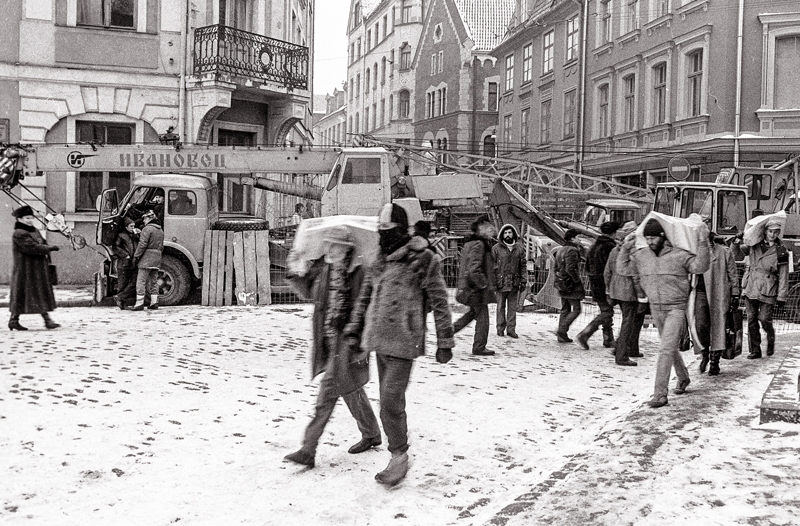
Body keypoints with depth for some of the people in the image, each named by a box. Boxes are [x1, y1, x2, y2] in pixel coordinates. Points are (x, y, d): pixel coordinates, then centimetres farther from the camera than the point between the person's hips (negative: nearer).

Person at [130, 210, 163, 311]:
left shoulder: (147, 229, -9)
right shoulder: (160, 230, 17)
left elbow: (142, 244, -16)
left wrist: (136, 257, -12)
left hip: (146, 259, -8)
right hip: (157, 259, 8)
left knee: (141, 282, -5)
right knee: (152, 282, 14)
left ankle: (140, 303, -7)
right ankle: (154, 303, 11)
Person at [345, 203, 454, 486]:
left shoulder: (424, 260, -8)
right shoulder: (380, 261, 12)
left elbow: (440, 303, -6)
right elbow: (365, 297, 21)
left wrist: (444, 342, -5)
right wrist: (353, 329, 16)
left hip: (403, 343, -7)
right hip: (379, 341, 7)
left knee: (391, 402, -11)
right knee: (390, 401, 13)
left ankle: (399, 457, 4)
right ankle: (398, 456, 24)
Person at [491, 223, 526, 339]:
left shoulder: (519, 248, 8)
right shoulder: (496, 248, -1)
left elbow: (523, 266, 12)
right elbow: (492, 265, -1)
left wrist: (523, 280, 6)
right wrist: (493, 281, -6)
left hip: (514, 283, 2)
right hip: (501, 282, -2)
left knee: (512, 307, 5)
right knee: (501, 307, 4)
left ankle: (511, 329, 11)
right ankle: (500, 328, 13)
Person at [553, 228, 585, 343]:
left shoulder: (560, 250, 13)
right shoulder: (572, 251, -16)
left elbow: (556, 268, 17)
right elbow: (570, 269, -25)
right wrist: (578, 280, -16)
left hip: (561, 284, 9)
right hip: (570, 285, -9)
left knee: (565, 309, 14)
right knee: (576, 309, -1)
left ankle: (562, 336, 15)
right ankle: (562, 330, -7)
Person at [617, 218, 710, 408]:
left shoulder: (679, 255, -9)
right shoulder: (641, 255, 4)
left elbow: (700, 267, -16)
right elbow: (624, 268, 8)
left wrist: (703, 245, -24)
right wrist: (625, 248, -2)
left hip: (676, 308, -6)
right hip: (656, 308, 6)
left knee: (666, 350, -14)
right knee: (671, 348, 21)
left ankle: (660, 394, -14)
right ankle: (683, 378, 44)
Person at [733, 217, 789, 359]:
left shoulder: (781, 251, -3)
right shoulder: (754, 245, 5)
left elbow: (783, 276, -3)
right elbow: (738, 252, 19)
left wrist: (781, 297, -5)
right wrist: (736, 243, -5)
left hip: (768, 290, -3)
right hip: (751, 287, 3)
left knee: (764, 319, -8)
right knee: (751, 320, 3)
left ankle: (771, 338, 24)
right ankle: (755, 350, 12)